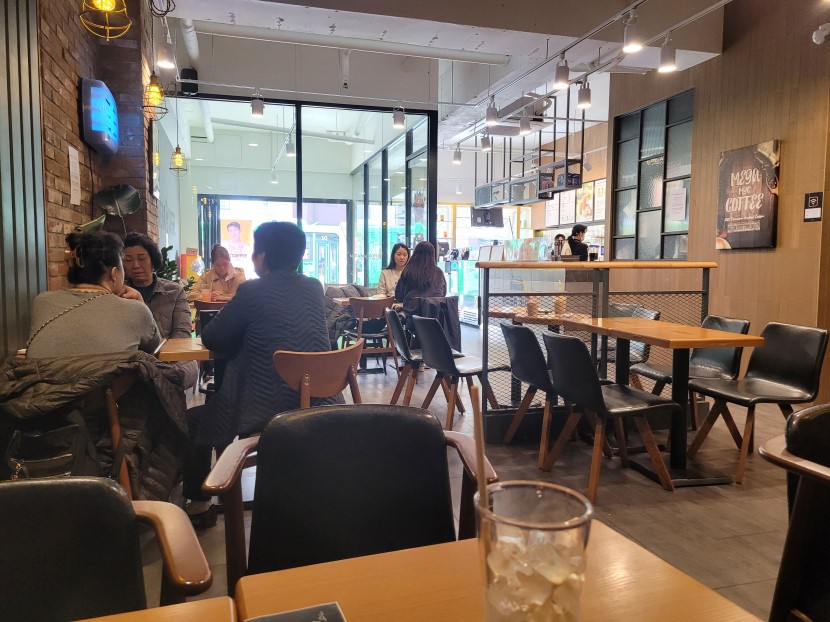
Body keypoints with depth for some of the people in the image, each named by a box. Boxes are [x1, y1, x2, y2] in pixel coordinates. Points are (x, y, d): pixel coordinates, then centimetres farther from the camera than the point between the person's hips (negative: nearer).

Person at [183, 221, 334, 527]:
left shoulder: (253, 291, -11)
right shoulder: (314, 289, 7)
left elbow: (211, 339, -1)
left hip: (267, 412, -6)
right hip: (317, 406, 7)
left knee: (193, 420, 21)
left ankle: (198, 505, 30)